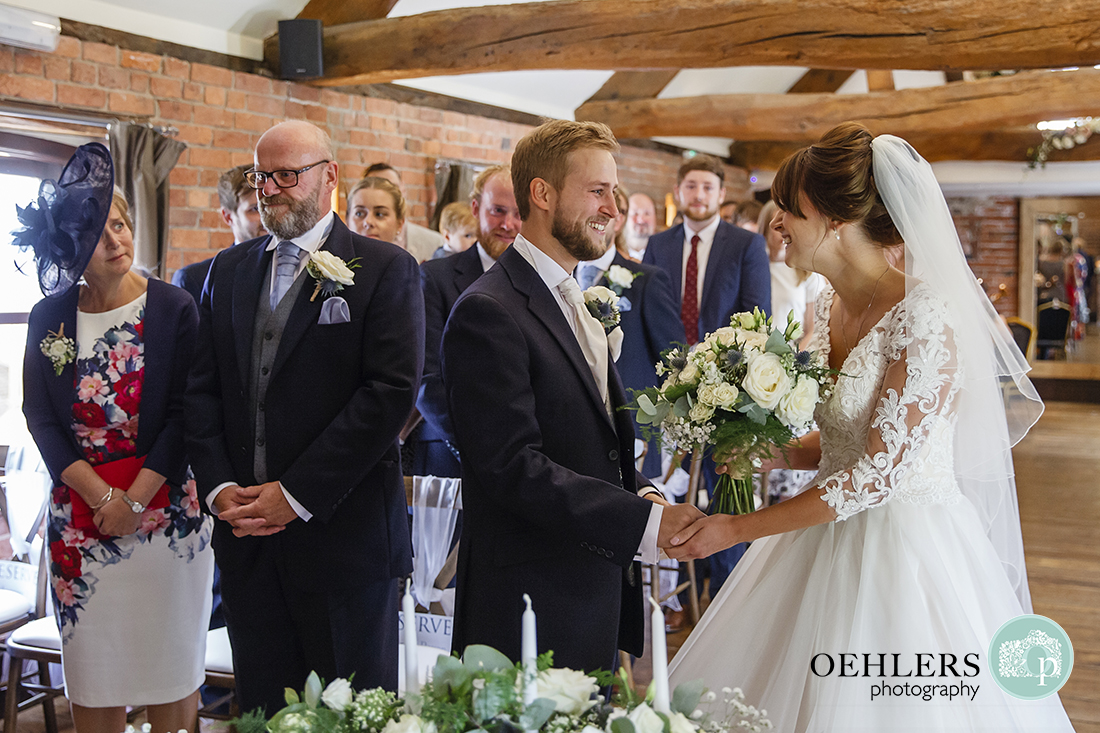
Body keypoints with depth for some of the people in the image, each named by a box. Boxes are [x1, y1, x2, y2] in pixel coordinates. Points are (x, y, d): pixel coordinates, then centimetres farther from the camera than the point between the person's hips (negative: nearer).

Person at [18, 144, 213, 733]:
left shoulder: (173, 308, -3)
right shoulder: (49, 317, 3)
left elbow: (184, 414, -6)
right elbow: (39, 419, 1)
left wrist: (135, 499, -12)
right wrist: (100, 496, -9)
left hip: (163, 507, -2)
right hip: (79, 518, 2)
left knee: (169, 658, 7)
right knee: (91, 661, 8)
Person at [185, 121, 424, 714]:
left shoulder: (385, 270, -4)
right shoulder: (228, 271, 13)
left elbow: (391, 391, -14)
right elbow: (201, 391, 10)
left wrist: (297, 495, -15)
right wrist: (218, 486, -5)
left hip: (344, 532, -4)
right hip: (245, 533, 5)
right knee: (261, 708, 13)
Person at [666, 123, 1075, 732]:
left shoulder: (929, 321, -23)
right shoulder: (829, 307, 3)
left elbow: (879, 474, -24)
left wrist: (738, 530, -21)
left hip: (907, 548, -8)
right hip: (830, 537, 8)